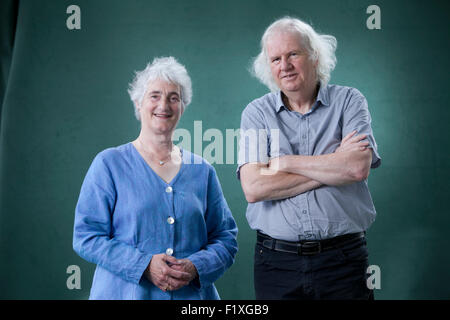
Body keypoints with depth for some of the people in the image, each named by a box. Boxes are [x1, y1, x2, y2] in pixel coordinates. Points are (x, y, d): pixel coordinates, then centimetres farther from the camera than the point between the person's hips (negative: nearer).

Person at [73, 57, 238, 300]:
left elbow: (226, 238, 6)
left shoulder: (202, 170, 5)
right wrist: (144, 265, -18)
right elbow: (86, 237, -7)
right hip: (126, 293, -2)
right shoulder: (109, 164, -2)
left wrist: (196, 267, -13)